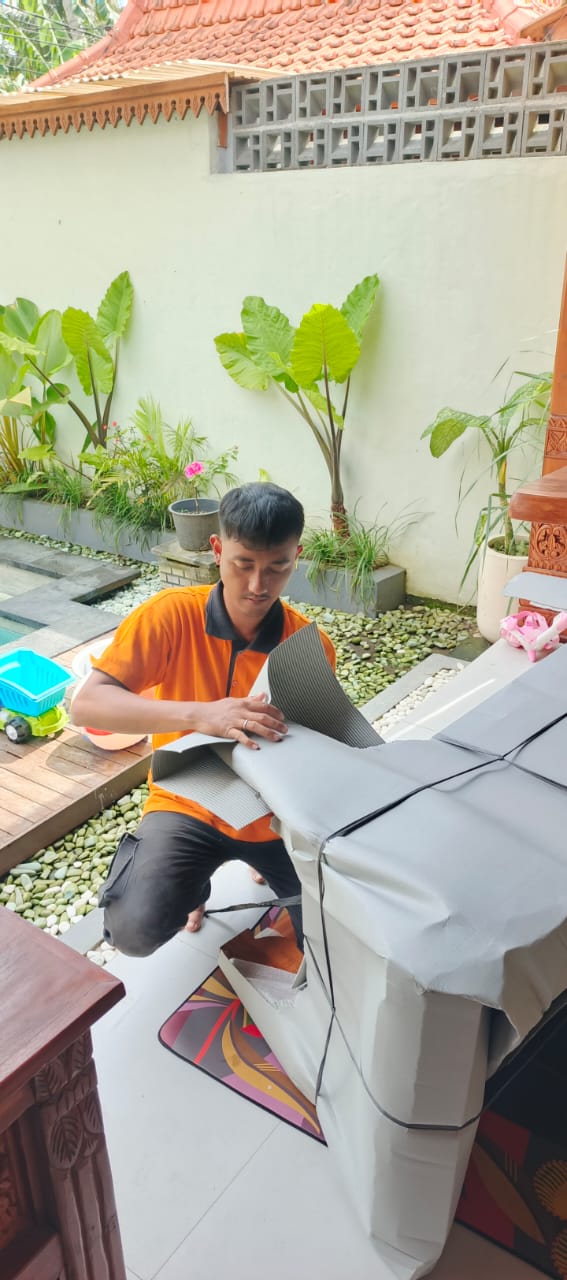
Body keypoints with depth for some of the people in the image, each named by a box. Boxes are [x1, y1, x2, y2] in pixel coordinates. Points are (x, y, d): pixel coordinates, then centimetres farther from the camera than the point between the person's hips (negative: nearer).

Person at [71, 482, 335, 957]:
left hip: (277, 810, 2)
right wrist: (198, 714, -42)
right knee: (136, 930, -24)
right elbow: (88, 704, -28)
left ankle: (265, 861, 25)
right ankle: (193, 880, 14)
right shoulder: (172, 614, -18)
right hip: (188, 803, -1)